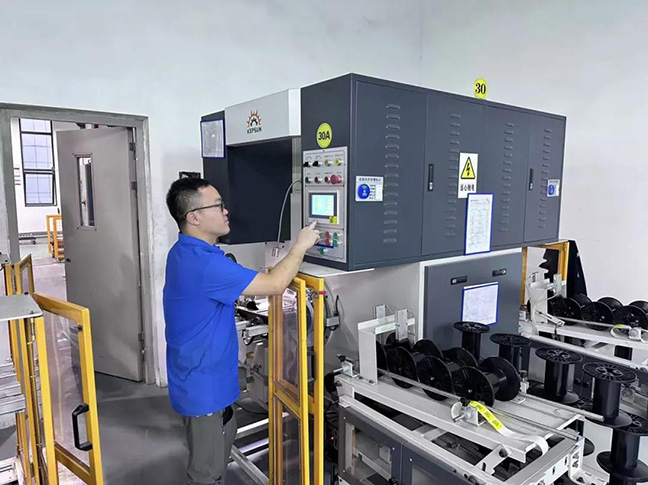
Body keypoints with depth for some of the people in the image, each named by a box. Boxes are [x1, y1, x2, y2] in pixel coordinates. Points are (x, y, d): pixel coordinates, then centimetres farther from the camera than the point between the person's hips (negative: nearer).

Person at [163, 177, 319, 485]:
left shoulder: (186, 252, 5)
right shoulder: (203, 263, -30)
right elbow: (274, 285, -27)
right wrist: (300, 246, -14)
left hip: (207, 378, 10)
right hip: (202, 385, -10)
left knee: (221, 448, 27)